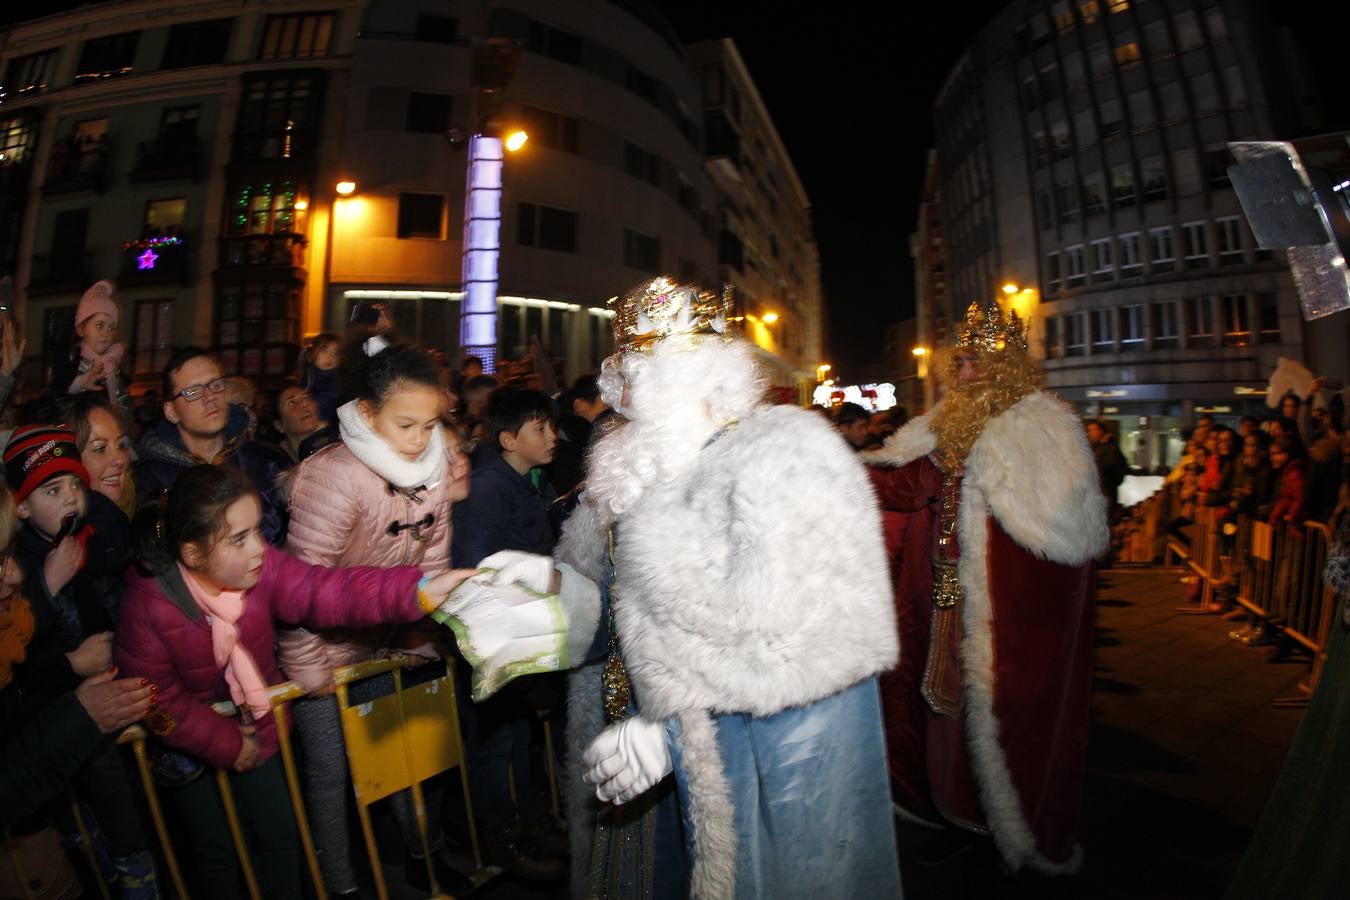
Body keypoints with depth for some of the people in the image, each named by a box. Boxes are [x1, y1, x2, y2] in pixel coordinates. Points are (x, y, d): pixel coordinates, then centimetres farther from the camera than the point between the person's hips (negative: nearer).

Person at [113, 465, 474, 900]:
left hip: (255, 729, 3)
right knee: (214, 852, 14)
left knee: (281, 836, 13)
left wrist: (419, 590, -46)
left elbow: (326, 591, -32)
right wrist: (226, 745, -17)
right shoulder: (148, 604, -28)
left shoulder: (260, 567, -20)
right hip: (187, 743, -3)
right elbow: (158, 701, -22)